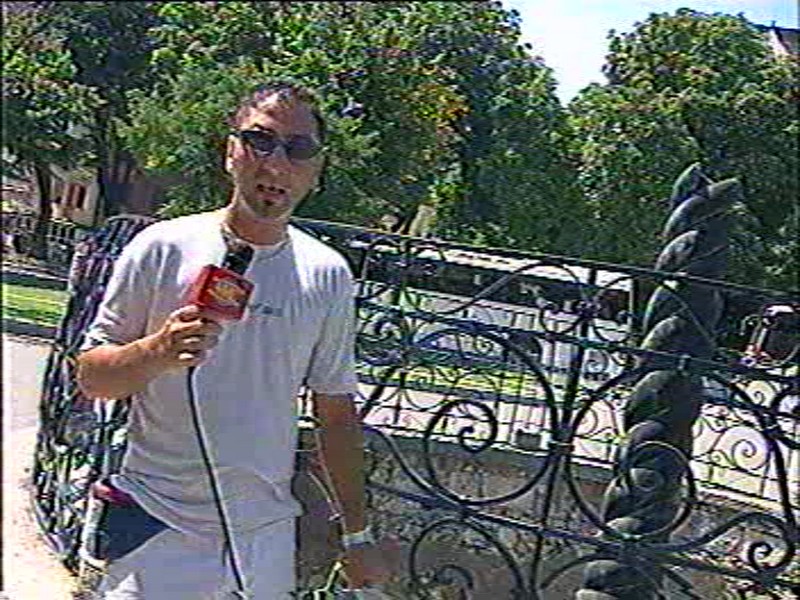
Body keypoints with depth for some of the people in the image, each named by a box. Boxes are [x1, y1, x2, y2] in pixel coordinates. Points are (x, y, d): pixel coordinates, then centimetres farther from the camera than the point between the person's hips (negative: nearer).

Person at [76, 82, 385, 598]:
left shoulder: (328, 275, 3)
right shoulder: (164, 247, -5)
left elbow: (337, 413, 9)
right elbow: (91, 376, -2)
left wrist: (358, 536, 10)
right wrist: (157, 352, -22)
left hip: (267, 535, 3)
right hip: (159, 530, -2)